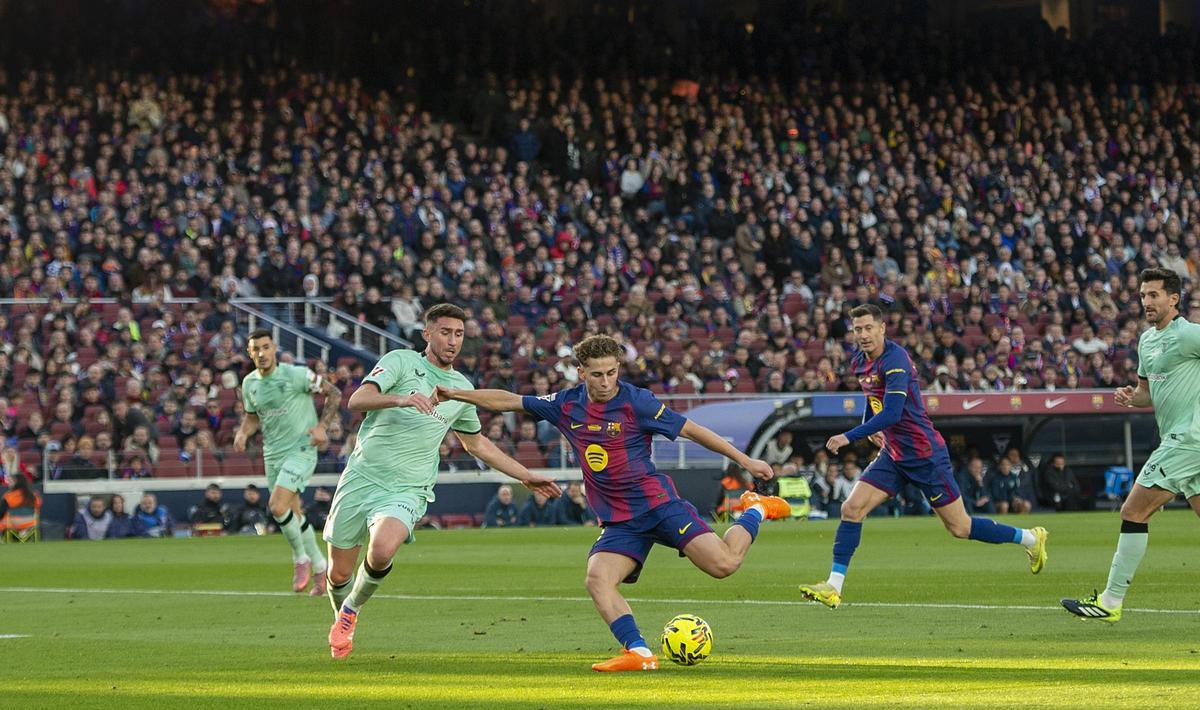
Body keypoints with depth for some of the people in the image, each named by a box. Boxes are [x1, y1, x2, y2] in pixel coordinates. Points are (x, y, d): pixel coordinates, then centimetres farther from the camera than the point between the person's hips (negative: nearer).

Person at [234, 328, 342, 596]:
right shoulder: (249, 384, 5)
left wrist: (322, 426, -15)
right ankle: (319, 568, 25)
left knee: (277, 507, -21)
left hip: (301, 450, -6)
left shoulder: (296, 375, -12)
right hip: (273, 454, 6)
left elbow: (334, 393, -4)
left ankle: (301, 558, 1)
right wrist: (243, 432, -2)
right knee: (293, 514, 10)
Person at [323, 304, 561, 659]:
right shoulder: (401, 361, 0)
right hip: (361, 479, -1)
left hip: (406, 491, 1)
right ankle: (341, 620, 37)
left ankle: (353, 609, 1)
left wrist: (526, 476, 30)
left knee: (382, 550, -29)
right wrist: (400, 399, -33)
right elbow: (357, 401, -15)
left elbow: (476, 443, 30)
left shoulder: (462, 388, 14)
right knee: (339, 574, 2)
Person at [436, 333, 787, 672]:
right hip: (618, 521, 4)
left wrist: (745, 460, -3)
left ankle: (755, 511, 14)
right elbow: (508, 401, 13)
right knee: (597, 579, -22)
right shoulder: (567, 405, 4)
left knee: (724, 564, -17)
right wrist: (454, 394, 10)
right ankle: (639, 652, -23)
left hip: (658, 504, -4)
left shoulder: (636, 402, -10)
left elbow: (690, 429, -4)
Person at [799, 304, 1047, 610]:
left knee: (959, 528, 0)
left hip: (924, 454, -8)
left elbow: (891, 414, -31)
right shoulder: (861, 362, 5)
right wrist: (868, 428, 22)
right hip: (893, 455, 8)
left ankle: (1031, 539, 20)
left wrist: (849, 437, -30)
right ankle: (833, 587, -5)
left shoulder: (895, 360, -22)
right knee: (852, 508, -7)